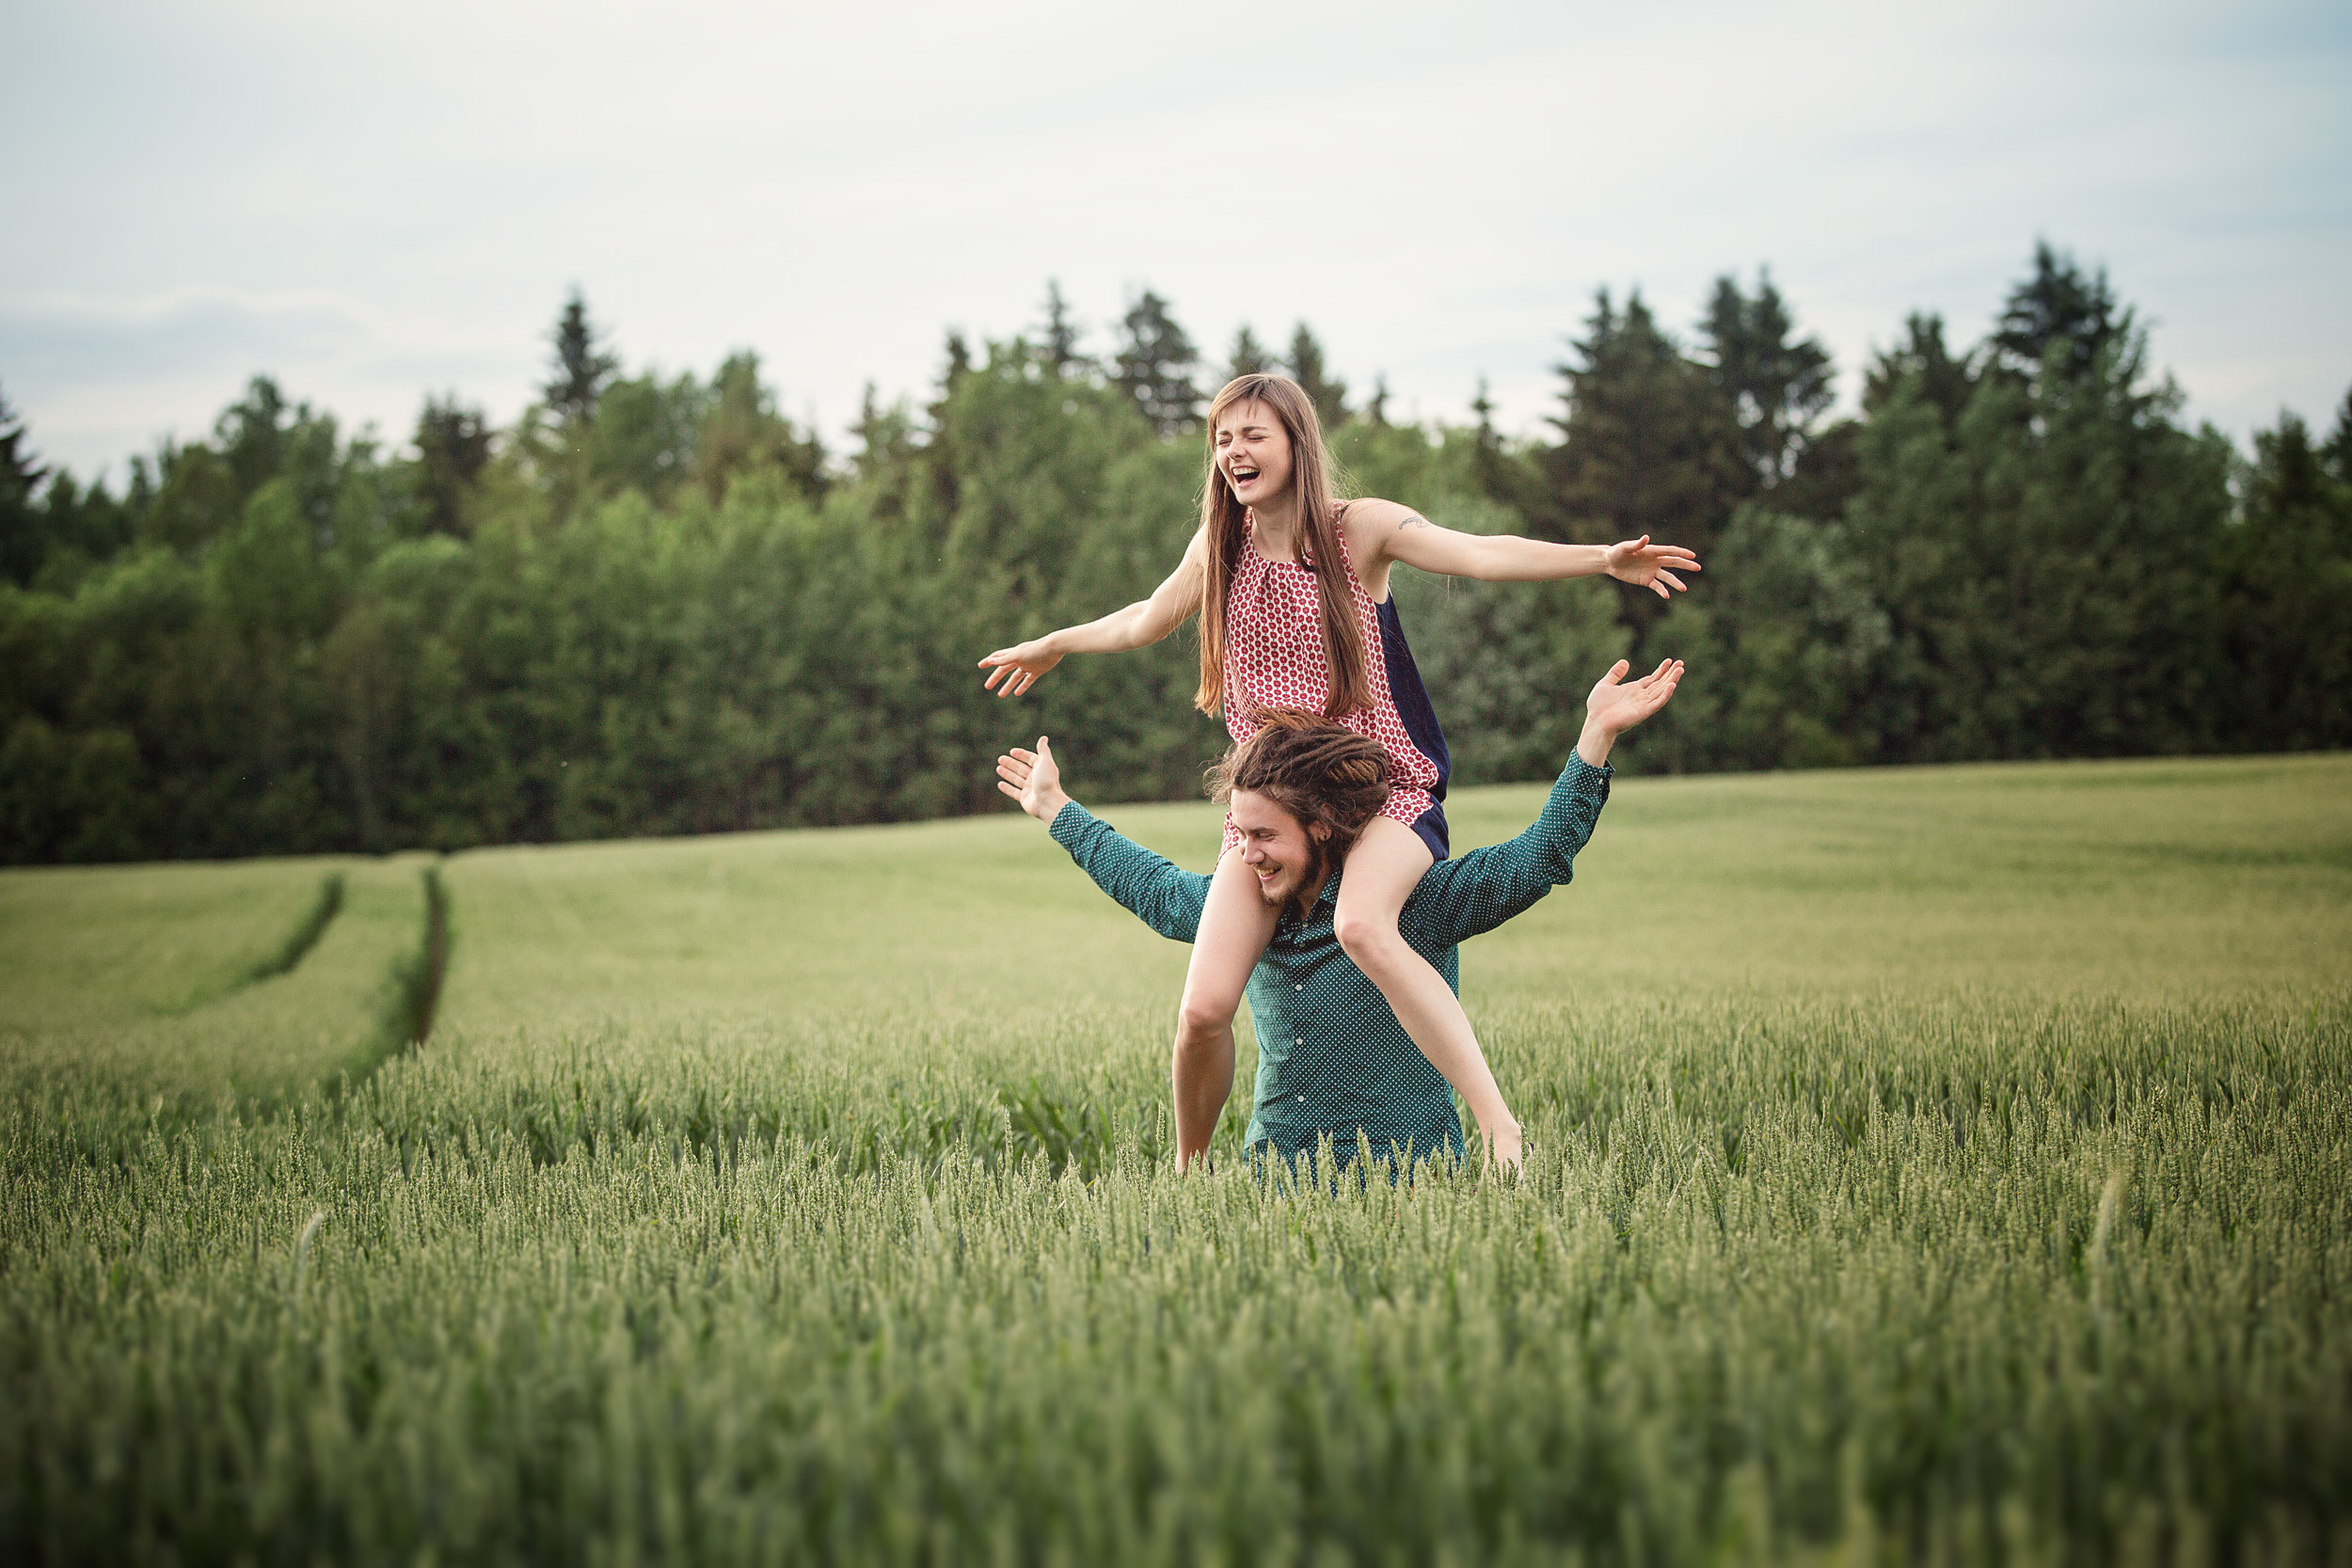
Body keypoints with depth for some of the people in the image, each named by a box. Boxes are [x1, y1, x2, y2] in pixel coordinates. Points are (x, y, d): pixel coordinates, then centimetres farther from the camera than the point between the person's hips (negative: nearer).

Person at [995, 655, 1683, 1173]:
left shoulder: (1414, 904, -6)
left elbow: (1542, 855, -13)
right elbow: (1152, 886, 31)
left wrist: (1596, 735, -25)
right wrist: (1057, 811, 40)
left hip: (1404, 1183, -5)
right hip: (1276, 1184, 5)